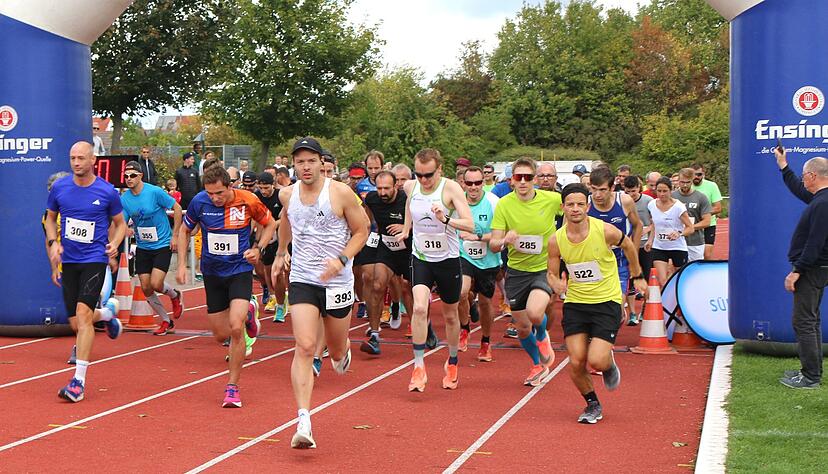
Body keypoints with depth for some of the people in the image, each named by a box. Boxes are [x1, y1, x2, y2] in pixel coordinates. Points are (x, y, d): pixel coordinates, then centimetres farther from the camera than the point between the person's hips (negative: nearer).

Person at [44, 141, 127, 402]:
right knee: (76, 324, 6)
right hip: (68, 261, 4)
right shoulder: (59, 187, 1)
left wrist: (115, 244, -10)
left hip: (95, 260, -4)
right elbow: (50, 217, 16)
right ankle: (108, 312, 42)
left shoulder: (107, 192, -6)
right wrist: (53, 242, -1)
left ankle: (79, 381, -19)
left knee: (83, 313, -20)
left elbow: (120, 223, 9)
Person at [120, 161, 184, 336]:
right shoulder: (124, 199, -4)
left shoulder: (155, 192, -15)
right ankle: (166, 322, 20)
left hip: (162, 245, -5)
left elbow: (177, 208, -7)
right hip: (142, 248, 5)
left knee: (156, 284, -16)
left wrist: (174, 235, -7)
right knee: (145, 288, 2)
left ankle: (175, 295, 20)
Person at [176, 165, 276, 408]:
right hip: (212, 272, 3)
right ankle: (247, 313, 42)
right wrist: (182, 265, 1)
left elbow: (270, 223, 5)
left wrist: (258, 248, -10)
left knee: (235, 328, -20)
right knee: (221, 335, 8)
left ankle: (232, 386, -4)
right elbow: (184, 231, 8)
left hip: (240, 270, -3)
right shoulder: (199, 202, -10)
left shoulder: (248, 201, -14)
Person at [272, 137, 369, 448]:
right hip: (302, 280, 1)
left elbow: (362, 230, -4)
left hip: (337, 282, -1)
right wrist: (280, 252, 27)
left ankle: (342, 352, 55)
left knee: (337, 350, 14)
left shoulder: (340, 193, -10)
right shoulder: (287, 195, 2)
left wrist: (341, 259, -17)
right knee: (304, 348, -15)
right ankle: (304, 422, -19)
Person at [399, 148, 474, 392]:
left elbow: (470, 225, -25)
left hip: (448, 259, -2)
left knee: (450, 315, 13)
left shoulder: (451, 188, -17)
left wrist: (446, 219, -40)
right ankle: (418, 367, -15)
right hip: (421, 259, 2)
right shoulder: (410, 187, -4)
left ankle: (452, 364, 34)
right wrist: (406, 229, 21)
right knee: (419, 308, -20)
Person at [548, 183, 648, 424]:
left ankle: (609, 364, 23)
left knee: (596, 361, -16)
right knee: (576, 363, -6)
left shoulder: (605, 231, -14)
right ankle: (593, 405, 21)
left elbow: (628, 246, 8)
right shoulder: (556, 240, -7)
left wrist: (638, 276, 20)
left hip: (606, 302, -3)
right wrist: (555, 282, -19)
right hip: (574, 304, 3)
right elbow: (551, 272, 6)